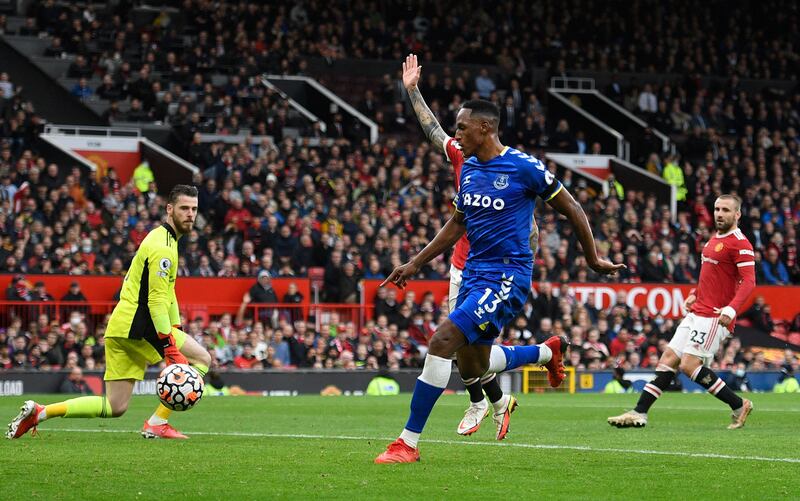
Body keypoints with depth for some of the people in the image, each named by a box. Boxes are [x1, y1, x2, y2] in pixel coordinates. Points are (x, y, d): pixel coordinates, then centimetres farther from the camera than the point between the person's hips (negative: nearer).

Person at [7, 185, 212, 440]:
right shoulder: (162, 247, -13)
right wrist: (171, 347, -23)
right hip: (136, 325, -10)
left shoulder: (165, 240, 21)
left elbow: (167, 293, 28)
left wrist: (177, 330, 21)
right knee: (202, 358, -6)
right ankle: (157, 423, -7)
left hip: (120, 328, 10)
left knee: (115, 407, 9)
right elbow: (157, 300, -20)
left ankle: (39, 412, 4)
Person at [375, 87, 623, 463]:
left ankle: (408, 442, -20)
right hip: (474, 273, 9)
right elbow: (457, 224, 23)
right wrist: (415, 264, 19)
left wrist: (593, 259, 5)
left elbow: (571, 210, -2)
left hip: (506, 276, -9)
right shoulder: (469, 169, 9)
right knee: (472, 369, 14)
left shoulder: (523, 167, -13)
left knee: (442, 341, -22)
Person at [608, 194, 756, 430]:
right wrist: (694, 294, 18)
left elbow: (749, 281, -19)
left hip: (714, 316, -9)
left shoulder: (739, 243, -10)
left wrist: (732, 308, -31)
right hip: (697, 312, 9)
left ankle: (739, 406, -3)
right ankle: (639, 413, 4)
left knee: (689, 365, -15)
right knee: (668, 359, 4)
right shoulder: (714, 240, 18)